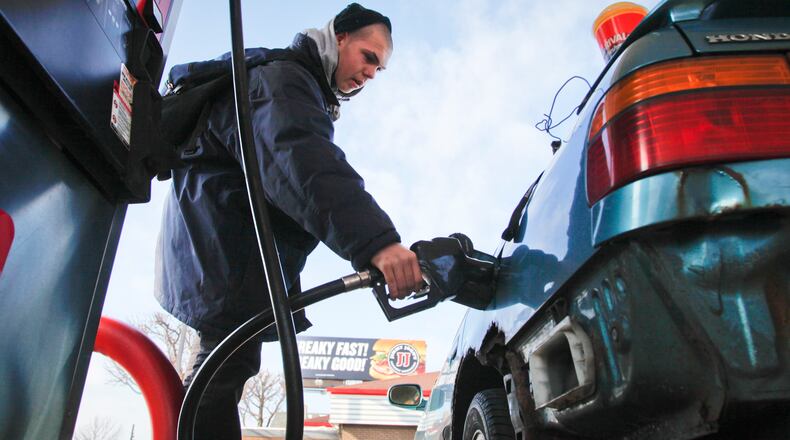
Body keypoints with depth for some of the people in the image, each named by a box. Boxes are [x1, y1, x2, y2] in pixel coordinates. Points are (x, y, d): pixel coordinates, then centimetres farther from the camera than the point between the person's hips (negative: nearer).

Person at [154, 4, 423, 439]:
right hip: (224, 248, -11)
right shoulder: (282, 78, -12)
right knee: (228, 367, -16)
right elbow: (302, 160, -33)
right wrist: (376, 240, -48)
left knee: (224, 367, 13)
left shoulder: (306, 92, 24)